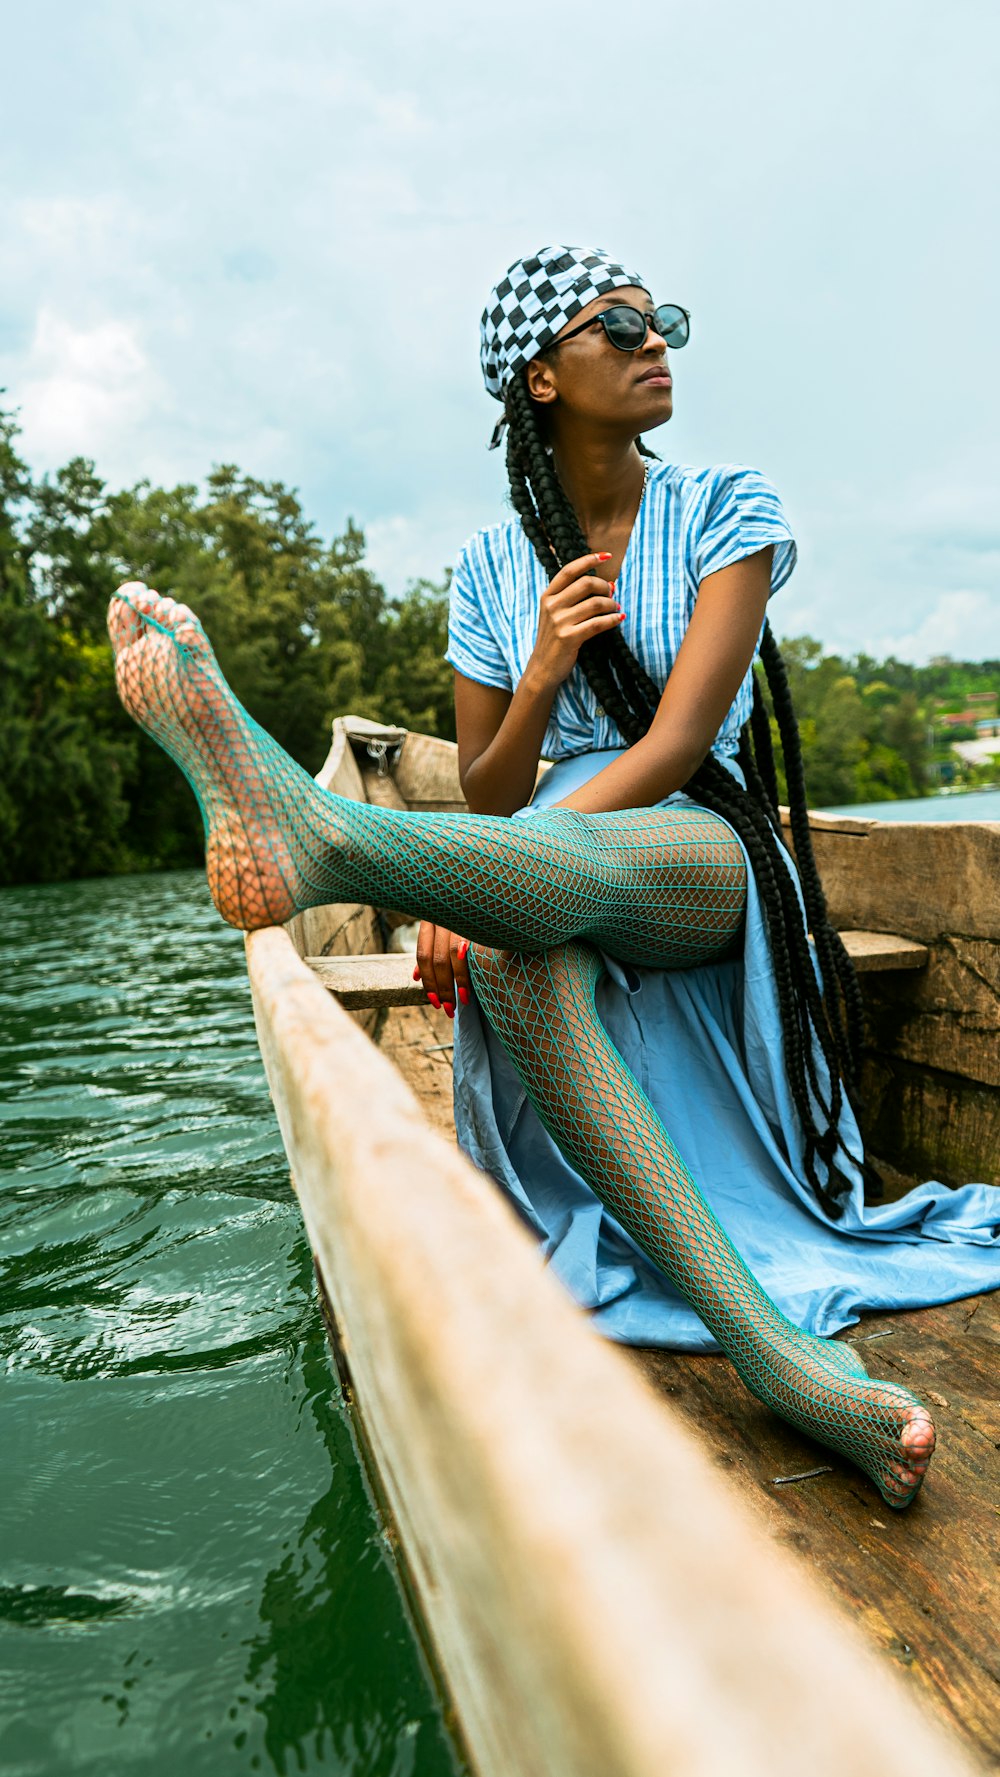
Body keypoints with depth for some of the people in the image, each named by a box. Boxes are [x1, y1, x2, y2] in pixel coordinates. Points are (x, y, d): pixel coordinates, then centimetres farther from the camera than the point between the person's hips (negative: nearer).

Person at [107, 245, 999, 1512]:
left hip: (710, 861, -1)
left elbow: (675, 746, -12)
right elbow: (488, 800, 9)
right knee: (520, 955, -37)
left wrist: (487, 887, -23)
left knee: (569, 865, -38)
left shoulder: (726, 511, 3)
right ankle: (770, 1349, -46)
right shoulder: (493, 566, 10)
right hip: (557, 890, 2)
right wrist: (541, 678, -12)